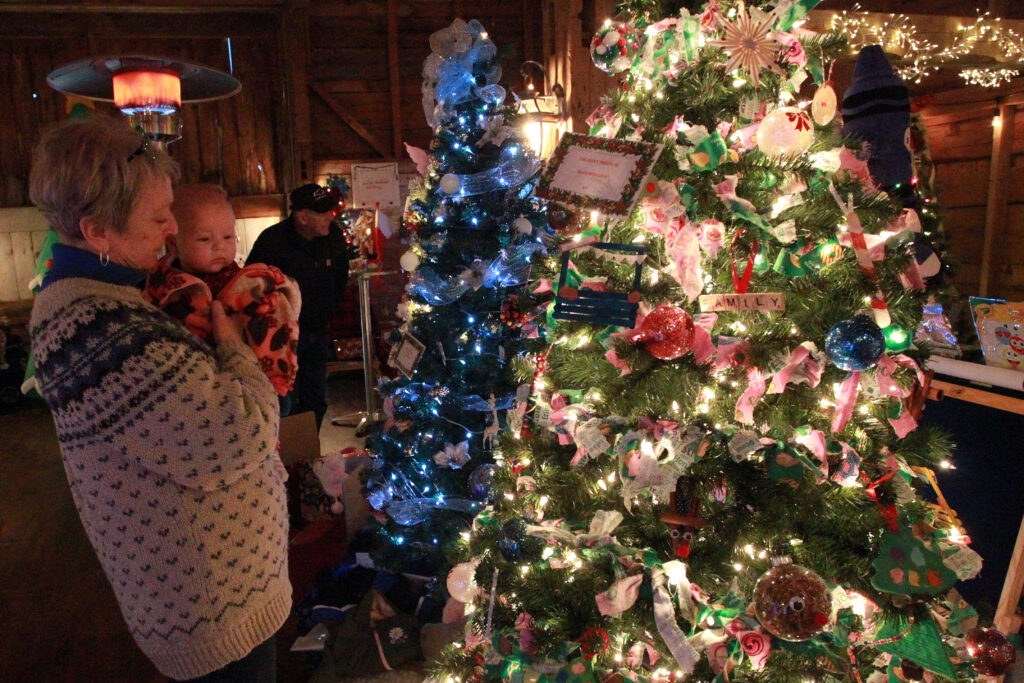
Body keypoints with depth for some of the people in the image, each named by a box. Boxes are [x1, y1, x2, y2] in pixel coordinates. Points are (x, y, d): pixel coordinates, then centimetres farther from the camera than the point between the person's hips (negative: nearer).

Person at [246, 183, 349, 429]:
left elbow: (341, 278, 16)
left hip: (317, 333, 5)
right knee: (286, 406, -4)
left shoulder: (334, 236, -3)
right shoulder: (272, 241, -17)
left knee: (316, 402, 13)